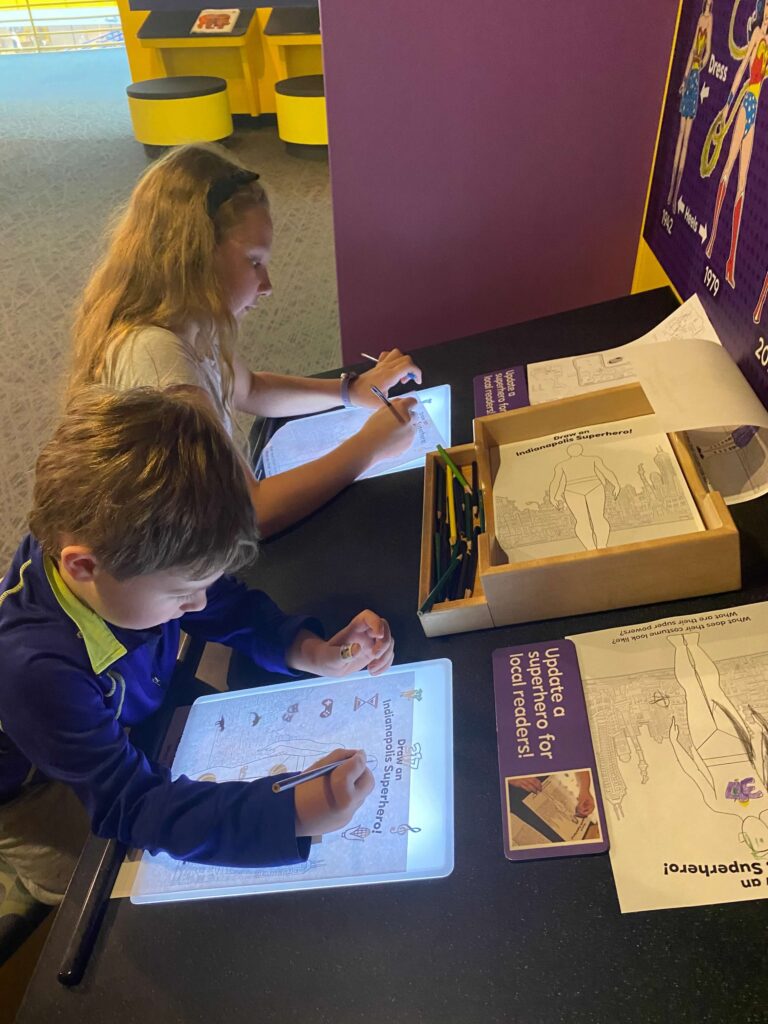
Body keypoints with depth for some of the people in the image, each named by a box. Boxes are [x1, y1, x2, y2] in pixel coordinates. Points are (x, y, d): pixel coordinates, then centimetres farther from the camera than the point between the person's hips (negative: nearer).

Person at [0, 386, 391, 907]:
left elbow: (232, 607, -9)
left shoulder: (124, 552, -27)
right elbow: (132, 805, -39)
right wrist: (294, 814, -49)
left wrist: (312, 651, -27)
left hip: (137, 726, 6)